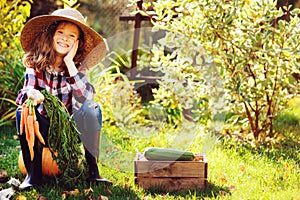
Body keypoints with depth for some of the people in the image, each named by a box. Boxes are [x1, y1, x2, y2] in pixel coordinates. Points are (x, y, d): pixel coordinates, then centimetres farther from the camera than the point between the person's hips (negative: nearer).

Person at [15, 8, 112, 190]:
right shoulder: (35, 62, -8)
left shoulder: (77, 65, -9)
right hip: (42, 128, 0)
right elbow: (28, 89, -22)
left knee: (92, 108, -26)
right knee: (23, 111, -29)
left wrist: (70, 62, -26)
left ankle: (92, 169, -19)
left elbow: (86, 98, -26)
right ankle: (33, 173, -19)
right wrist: (32, 94, -47)